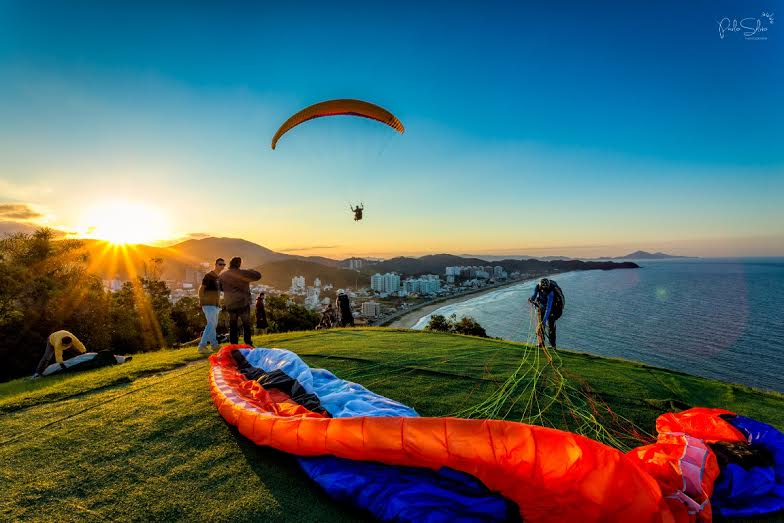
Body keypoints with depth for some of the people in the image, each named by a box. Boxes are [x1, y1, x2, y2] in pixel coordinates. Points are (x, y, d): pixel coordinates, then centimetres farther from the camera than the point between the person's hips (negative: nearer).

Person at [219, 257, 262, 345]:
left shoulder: (223, 275, 6)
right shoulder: (243, 273, -11)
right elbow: (258, 275, -9)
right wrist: (250, 271, 10)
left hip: (230, 305, 4)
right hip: (243, 303, -4)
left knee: (232, 326, 11)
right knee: (246, 325, 6)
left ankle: (233, 345, 10)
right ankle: (248, 344, 4)